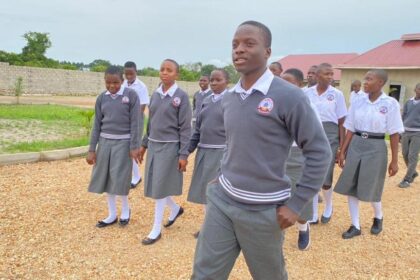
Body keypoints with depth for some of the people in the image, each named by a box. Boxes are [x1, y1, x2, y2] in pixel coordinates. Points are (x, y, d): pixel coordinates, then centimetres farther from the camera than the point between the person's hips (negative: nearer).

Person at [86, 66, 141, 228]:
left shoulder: (131, 95, -7)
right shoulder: (102, 98, 5)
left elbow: (135, 122, -8)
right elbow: (97, 124, 7)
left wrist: (134, 147, -12)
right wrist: (92, 149, 5)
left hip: (123, 142, -4)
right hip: (105, 142, 5)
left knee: (120, 178, -4)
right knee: (106, 177, 7)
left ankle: (125, 210, 22)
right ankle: (112, 215, 21)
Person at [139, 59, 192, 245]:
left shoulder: (181, 96, -10)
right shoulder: (155, 95, 7)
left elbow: (185, 127, -11)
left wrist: (183, 154, -14)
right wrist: (144, 144, 15)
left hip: (170, 147, -6)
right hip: (154, 145, 6)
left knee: (160, 187, -1)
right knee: (153, 186, 13)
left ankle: (156, 230, 15)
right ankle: (175, 209, 38)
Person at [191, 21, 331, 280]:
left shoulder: (289, 96, -15)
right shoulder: (228, 99, 5)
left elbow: (319, 151, -12)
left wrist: (296, 205, -12)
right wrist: (223, 177, 11)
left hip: (263, 209, -5)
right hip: (222, 200, 5)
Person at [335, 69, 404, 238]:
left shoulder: (390, 104, -8)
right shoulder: (358, 102, 1)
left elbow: (394, 134, -6)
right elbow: (350, 129, 6)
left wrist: (394, 160, -5)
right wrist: (343, 151, 5)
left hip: (376, 148, -3)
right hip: (355, 145, 4)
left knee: (371, 189, 6)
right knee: (350, 187, 4)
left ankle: (378, 218, 38)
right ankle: (355, 226, 19)